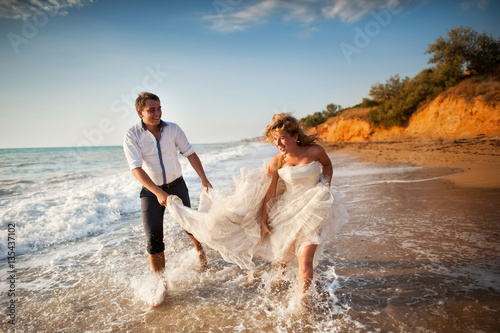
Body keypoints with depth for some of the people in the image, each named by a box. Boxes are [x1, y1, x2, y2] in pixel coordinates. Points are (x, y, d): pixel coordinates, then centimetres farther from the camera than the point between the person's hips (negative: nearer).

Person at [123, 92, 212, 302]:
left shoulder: (173, 129, -7)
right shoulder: (132, 135, -15)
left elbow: (190, 154, 1)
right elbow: (136, 169, -22)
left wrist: (204, 179, -1)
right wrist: (158, 192, -33)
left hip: (177, 185, 2)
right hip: (151, 191, -2)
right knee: (154, 237, -6)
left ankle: (199, 248, 51)